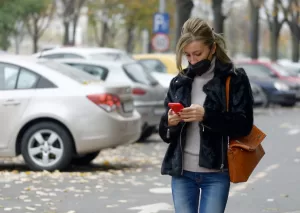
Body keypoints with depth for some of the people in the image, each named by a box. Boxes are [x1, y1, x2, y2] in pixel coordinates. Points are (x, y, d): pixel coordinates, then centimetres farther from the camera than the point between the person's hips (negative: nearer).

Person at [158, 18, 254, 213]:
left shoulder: (235, 79, -2)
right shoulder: (179, 82, 9)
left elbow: (244, 125, -11)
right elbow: (165, 133, 10)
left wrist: (207, 116, -24)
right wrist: (169, 123, -15)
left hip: (216, 174, -3)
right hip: (182, 172, 3)